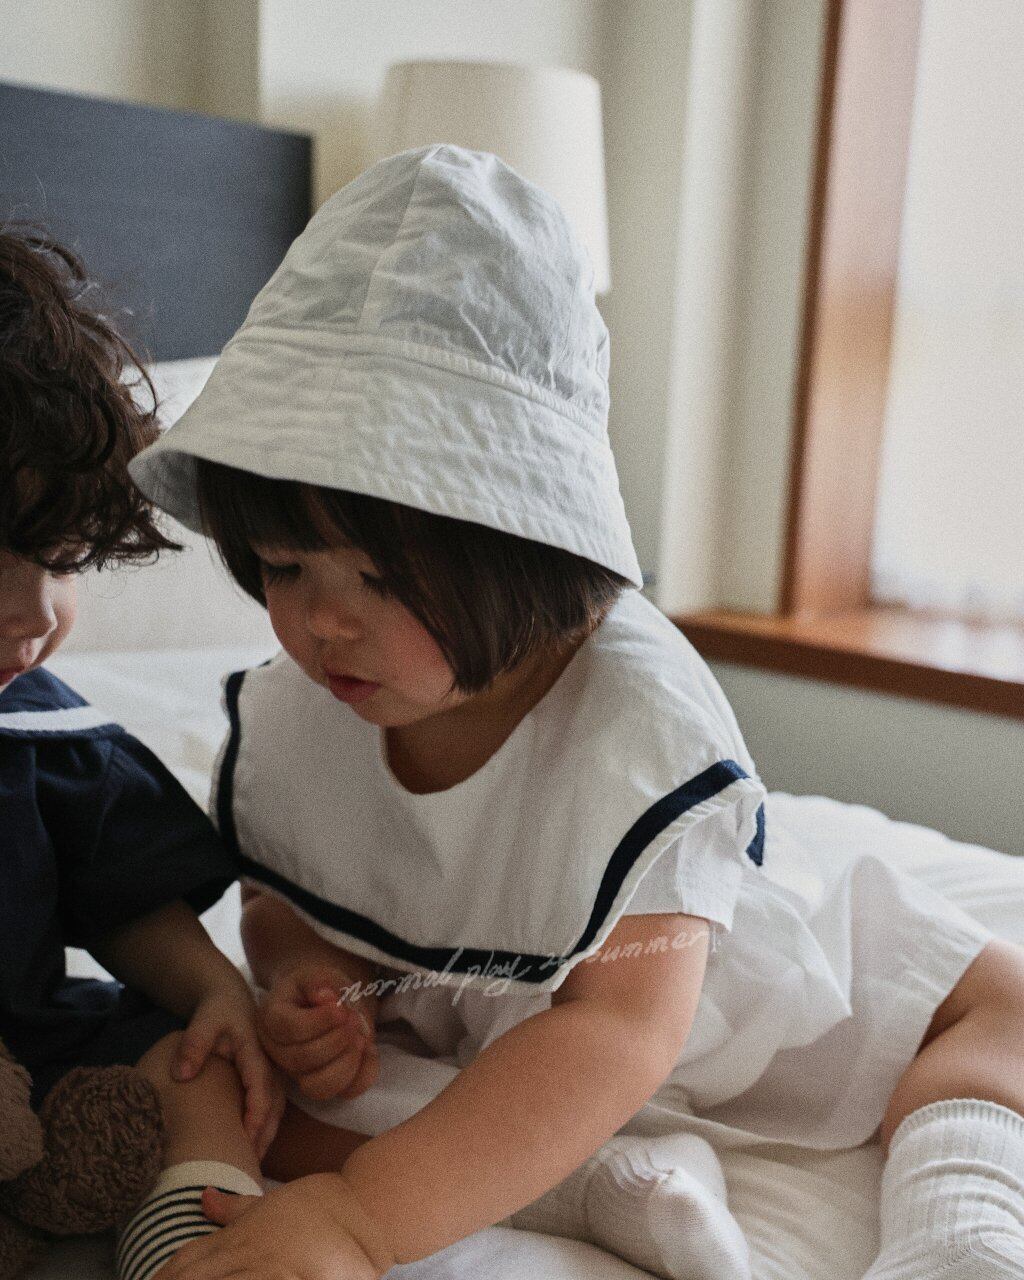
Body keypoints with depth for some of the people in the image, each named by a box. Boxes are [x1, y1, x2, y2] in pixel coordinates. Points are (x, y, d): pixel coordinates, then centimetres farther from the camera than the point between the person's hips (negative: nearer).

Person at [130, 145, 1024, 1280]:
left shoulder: (636, 718, -38)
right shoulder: (282, 716, -20)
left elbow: (618, 1033, -45)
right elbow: (283, 898, -1)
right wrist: (303, 977, -26)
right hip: (455, 1045, 4)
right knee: (254, 1108, -22)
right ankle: (624, 1181, -26)